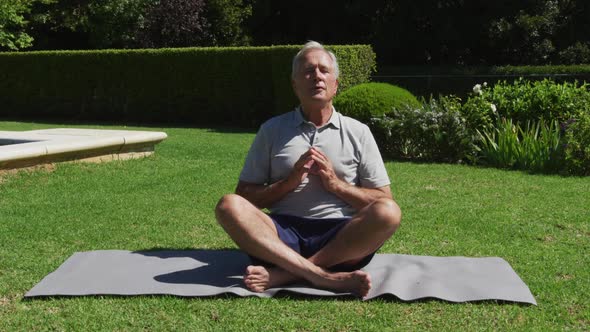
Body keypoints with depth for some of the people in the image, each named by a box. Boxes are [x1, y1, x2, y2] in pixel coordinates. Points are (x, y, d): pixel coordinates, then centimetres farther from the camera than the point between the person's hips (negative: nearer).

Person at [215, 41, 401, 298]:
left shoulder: (358, 132, 15)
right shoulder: (272, 130, 15)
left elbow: (383, 200, 10)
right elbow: (245, 196, 11)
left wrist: (336, 184, -4)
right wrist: (291, 181, -5)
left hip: (341, 235, 0)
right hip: (283, 233, 0)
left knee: (389, 212, -29)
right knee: (229, 206, -26)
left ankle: (286, 273, -31)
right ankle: (323, 276, -38)